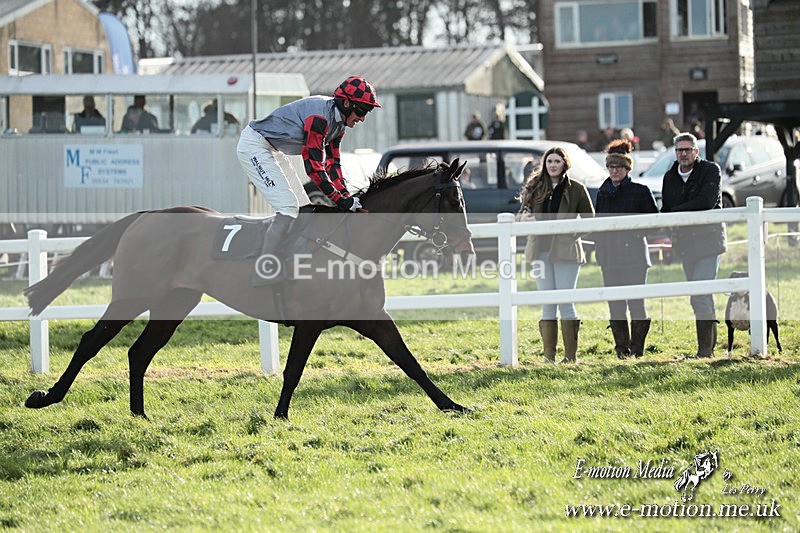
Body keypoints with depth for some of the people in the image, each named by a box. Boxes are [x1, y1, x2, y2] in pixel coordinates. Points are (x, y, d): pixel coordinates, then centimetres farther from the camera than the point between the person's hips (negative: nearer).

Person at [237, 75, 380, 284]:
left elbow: (332, 164, 6)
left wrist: (347, 197, -6)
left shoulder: (338, 122, 3)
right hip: (254, 147, -11)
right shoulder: (320, 116, -28)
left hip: (272, 150, 11)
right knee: (288, 208, -18)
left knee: (304, 209, 10)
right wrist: (340, 200, -26)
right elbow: (313, 166, -29)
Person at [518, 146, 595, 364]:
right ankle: (548, 355, 6)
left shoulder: (576, 189, 4)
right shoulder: (535, 187, 13)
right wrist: (525, 217, -5)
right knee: (547, 304, 4)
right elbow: (523, 213, 19)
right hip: (541, 250, 3)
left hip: (566, 250, -3)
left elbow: (589, 220, 8)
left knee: (565, 303, -6)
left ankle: (571, 354, -1)